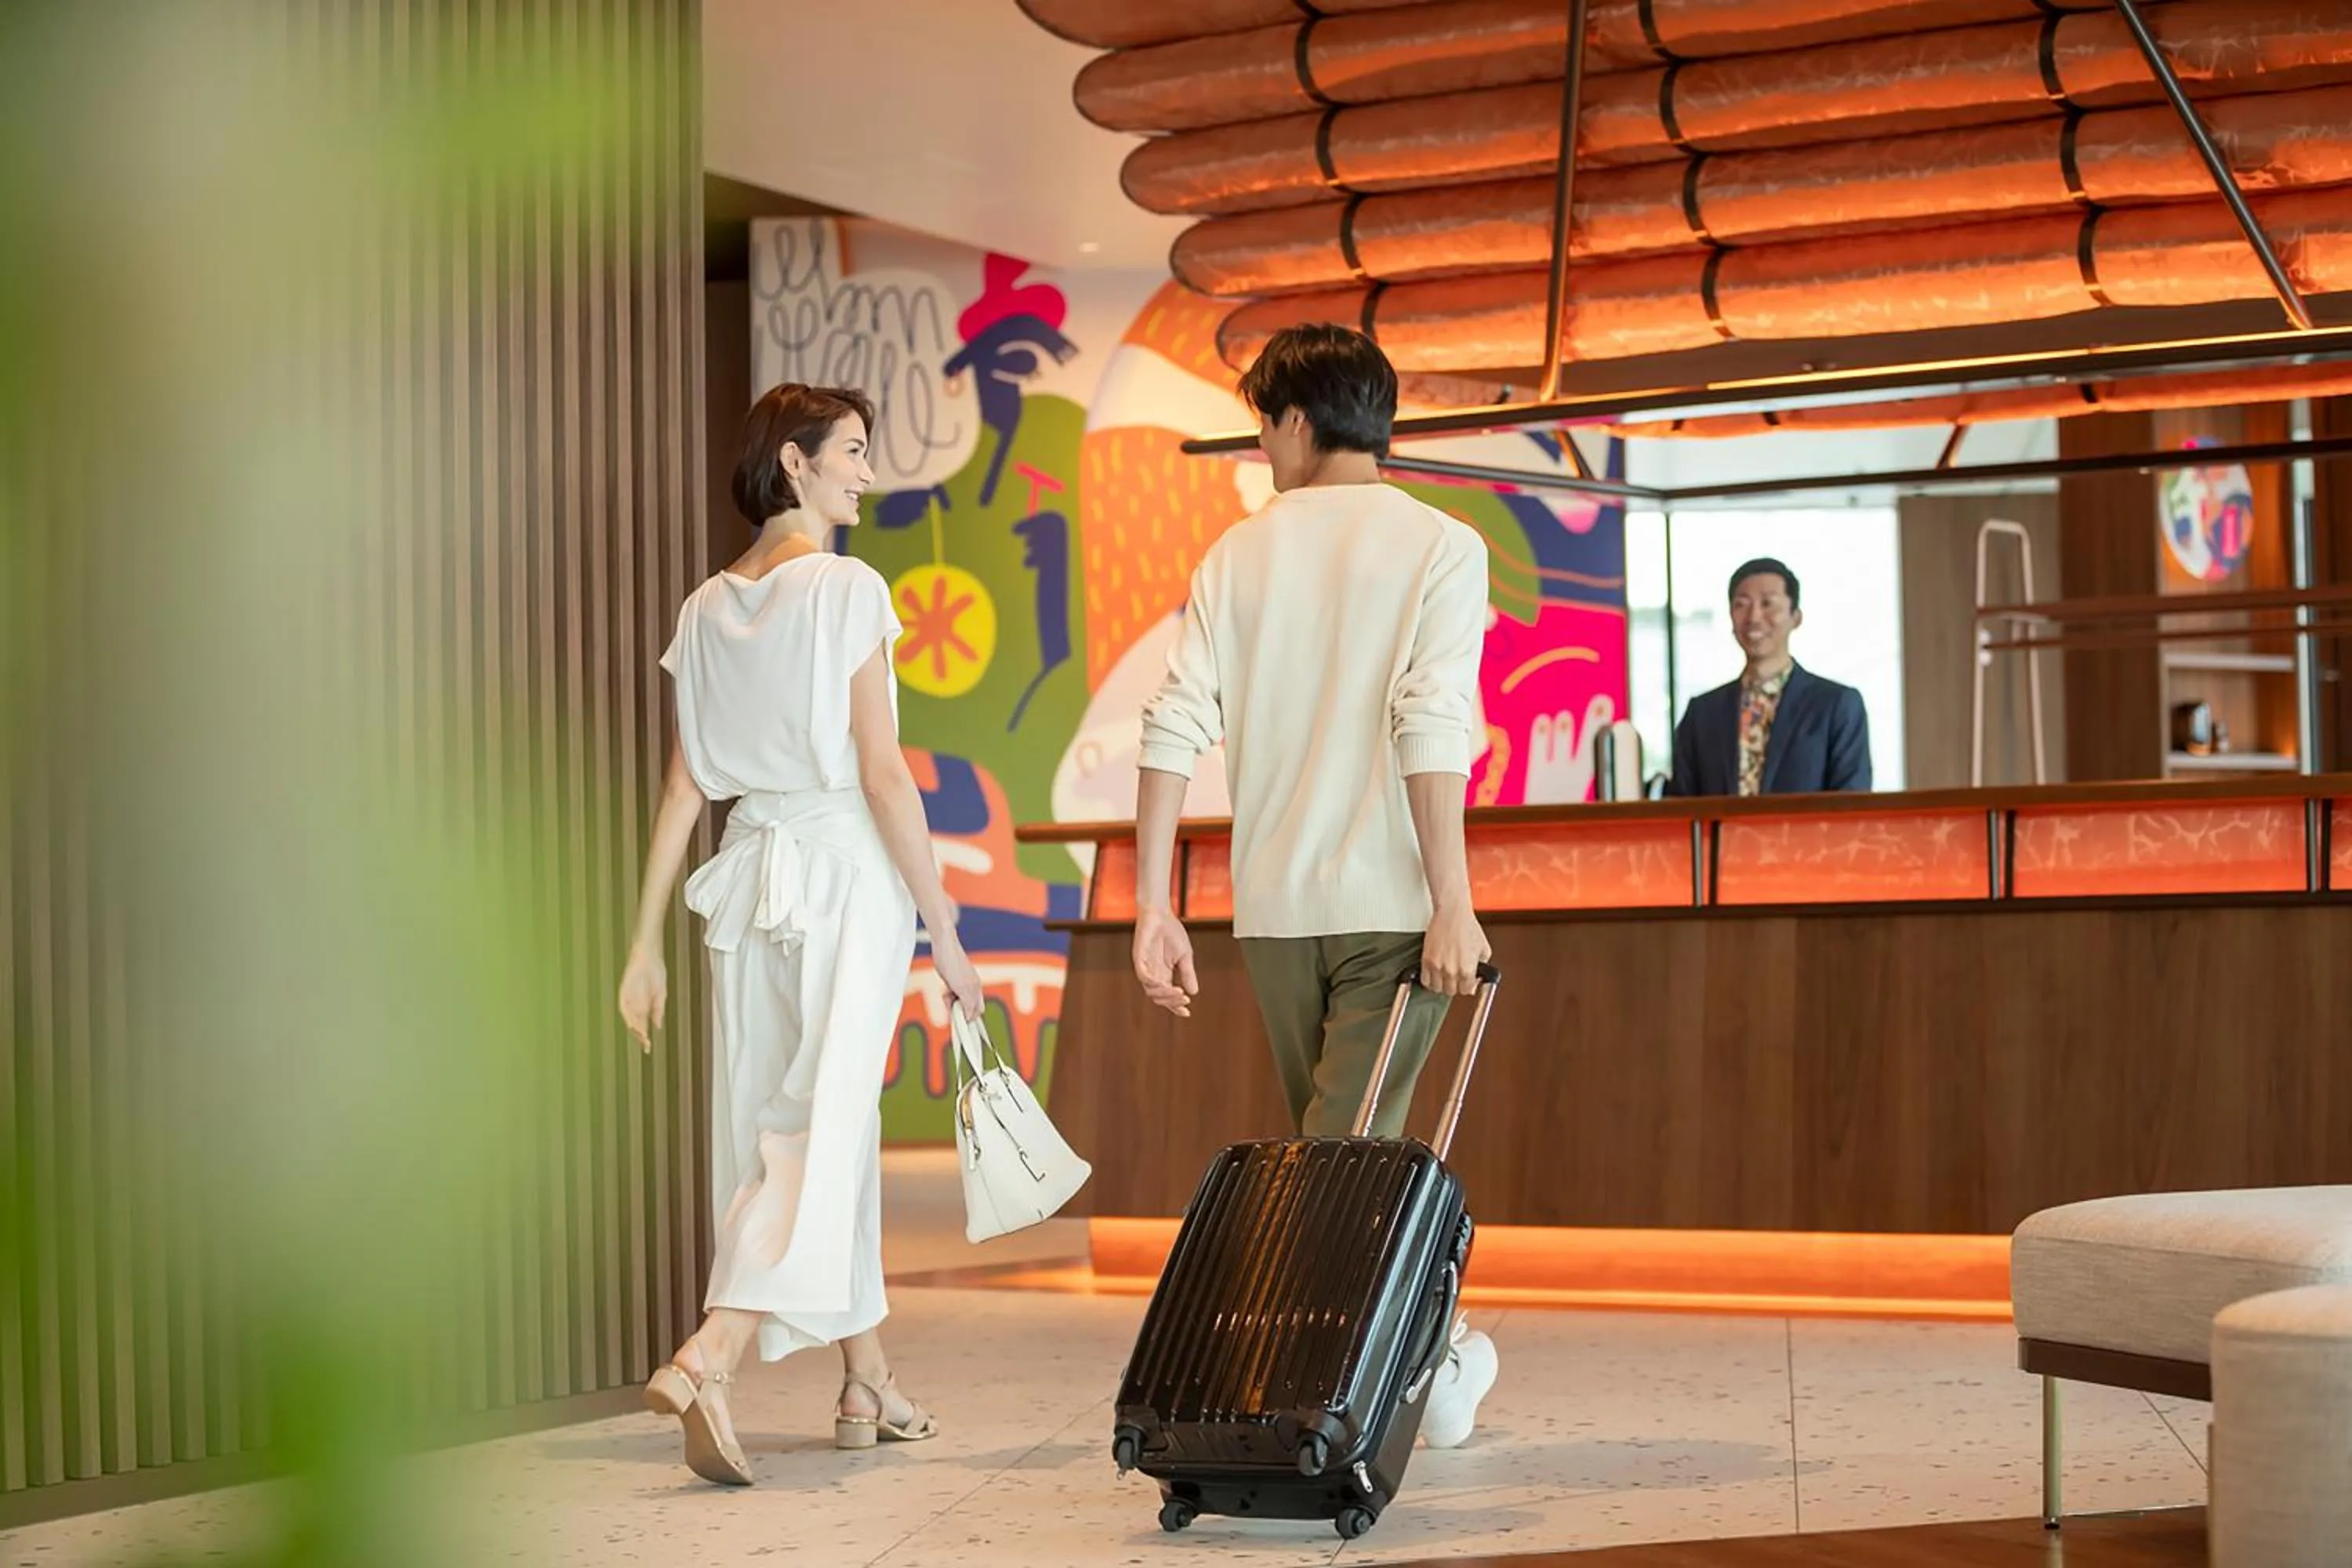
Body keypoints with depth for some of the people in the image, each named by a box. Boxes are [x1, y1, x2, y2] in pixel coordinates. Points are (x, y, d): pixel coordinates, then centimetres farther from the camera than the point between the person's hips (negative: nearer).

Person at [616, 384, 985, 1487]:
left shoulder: (706, 610, 10)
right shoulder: (846, 589, -8)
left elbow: (683, 789, 9)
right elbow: (883, 775, -11)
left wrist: (645, 944, 12)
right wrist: (944, 930, -8)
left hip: (750, 873, 7)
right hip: (846, 869, -6)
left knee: (806, 1124, 12)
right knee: (822, 1121, -10)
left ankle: (867, 1386, 20)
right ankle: (707, 1359, -27)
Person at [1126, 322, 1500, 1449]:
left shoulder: (1239, 552, 8)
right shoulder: (1440, 545, -2)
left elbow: (1174, 728, -1)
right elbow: (1430, 727, -14)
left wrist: (1153, 910, 0)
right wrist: (1452, 904, -14)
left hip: (1274, 904, 4)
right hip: (1389, 902, -4)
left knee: (1341, 1147, 17)